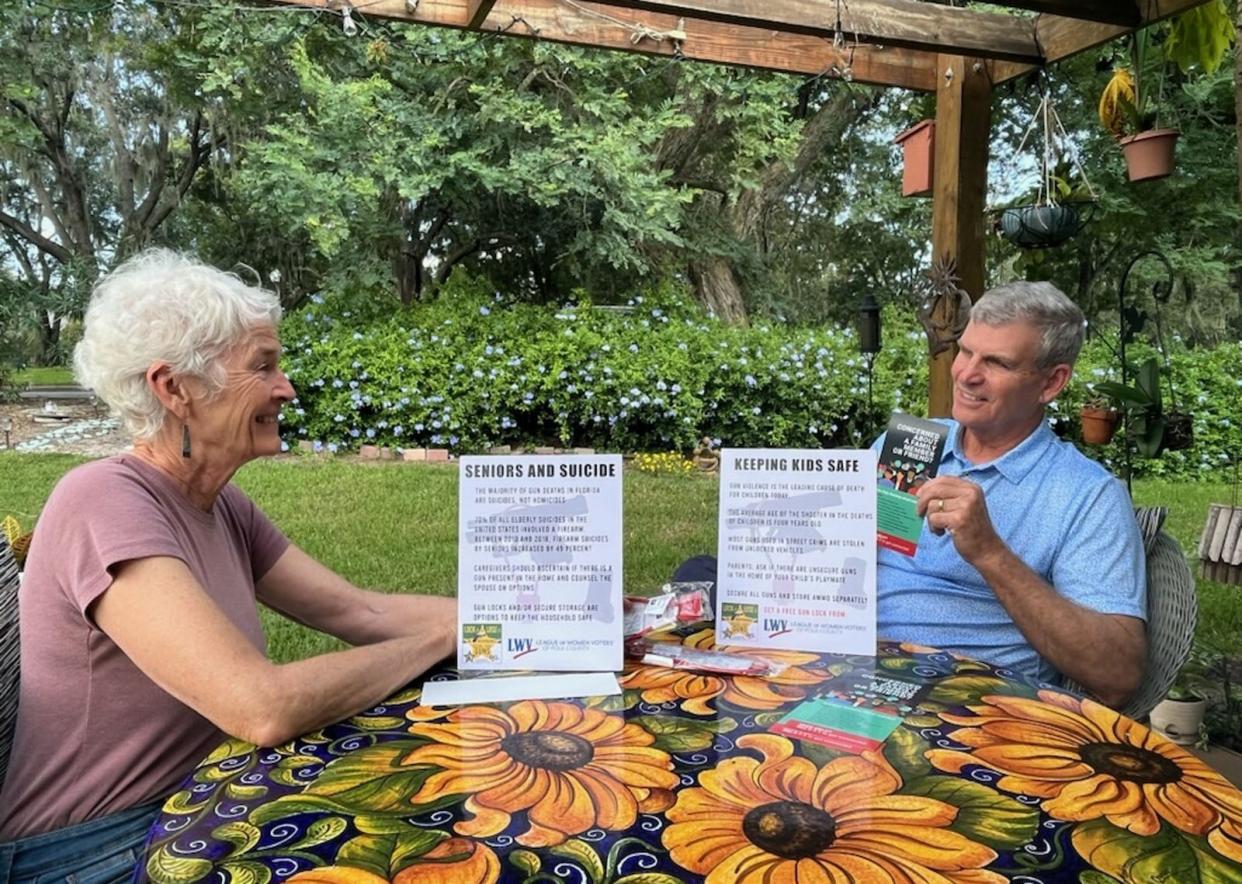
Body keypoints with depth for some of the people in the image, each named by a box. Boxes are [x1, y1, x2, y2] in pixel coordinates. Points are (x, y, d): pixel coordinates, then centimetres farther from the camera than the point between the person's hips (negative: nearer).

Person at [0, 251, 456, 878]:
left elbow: (362, 612, 0)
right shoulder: (104, 501, -25)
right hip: (93, 853, -7)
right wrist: (445, 634, -21)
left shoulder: (224, 509, 1)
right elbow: (266, 707, -33)